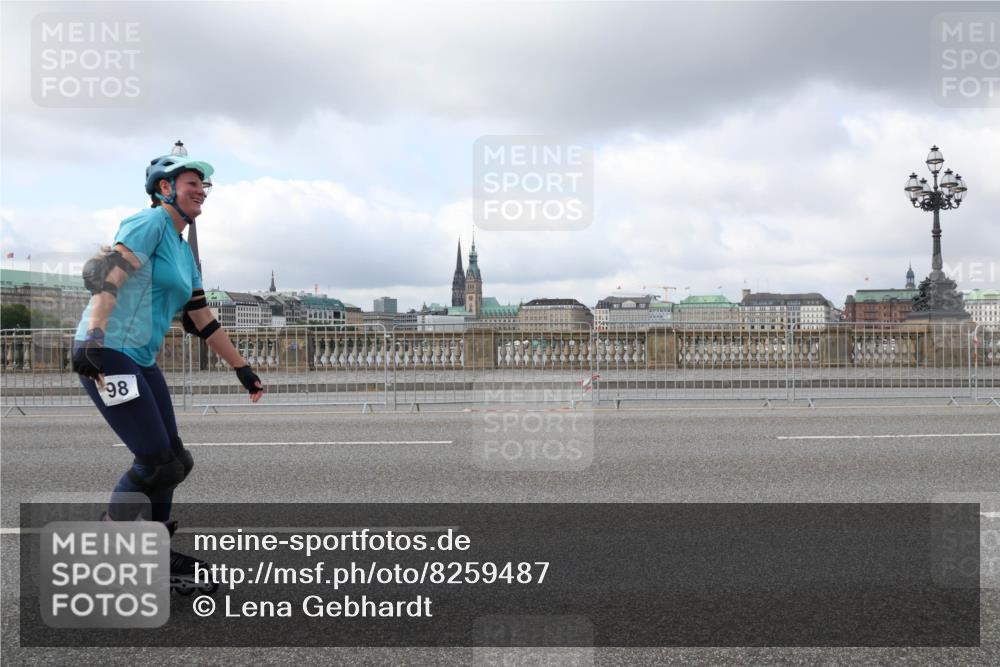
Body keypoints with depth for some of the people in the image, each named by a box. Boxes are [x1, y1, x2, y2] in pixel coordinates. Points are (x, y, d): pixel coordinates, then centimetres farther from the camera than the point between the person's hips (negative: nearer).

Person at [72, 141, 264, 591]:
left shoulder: (186, 254, 19)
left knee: (170, 462, 10)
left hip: (142, 362, 9)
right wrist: (93, 335, -33)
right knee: (159, 463, -9)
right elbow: (107, 273, -20)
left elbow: (203, 321, 23)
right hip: (107, 354, -9)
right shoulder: (151, 221, -6)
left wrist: (243, 369, 23)